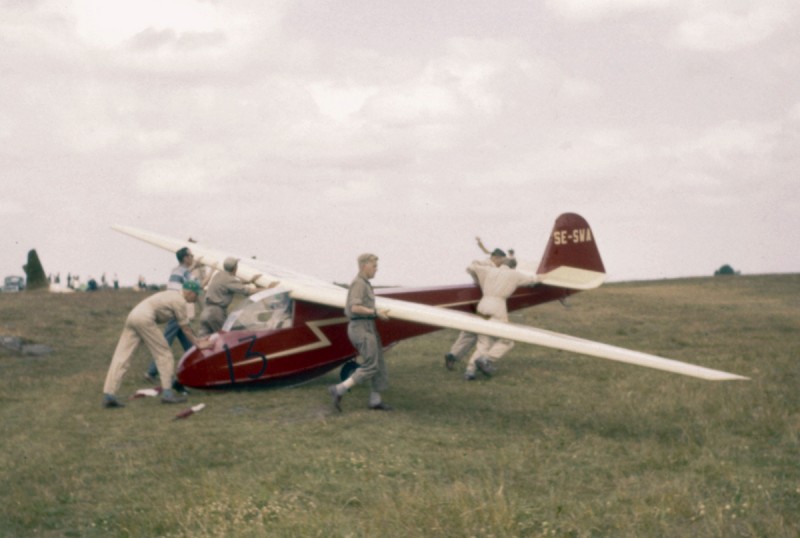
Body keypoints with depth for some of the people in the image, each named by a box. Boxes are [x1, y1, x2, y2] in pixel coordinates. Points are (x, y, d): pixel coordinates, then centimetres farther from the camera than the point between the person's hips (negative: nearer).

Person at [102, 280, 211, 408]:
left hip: (132, 316, 9)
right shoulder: (180, 301, -1)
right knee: (164, 354, 3)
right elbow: (185, 327, 6)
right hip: (144, 319, -9)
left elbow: (185, 325, 34)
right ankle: (167, 393, 3)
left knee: (121, 357, 0)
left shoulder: (173, 295, 27)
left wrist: (196, 340, 36)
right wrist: (196, 342, 18)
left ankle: (108, 394, -6)